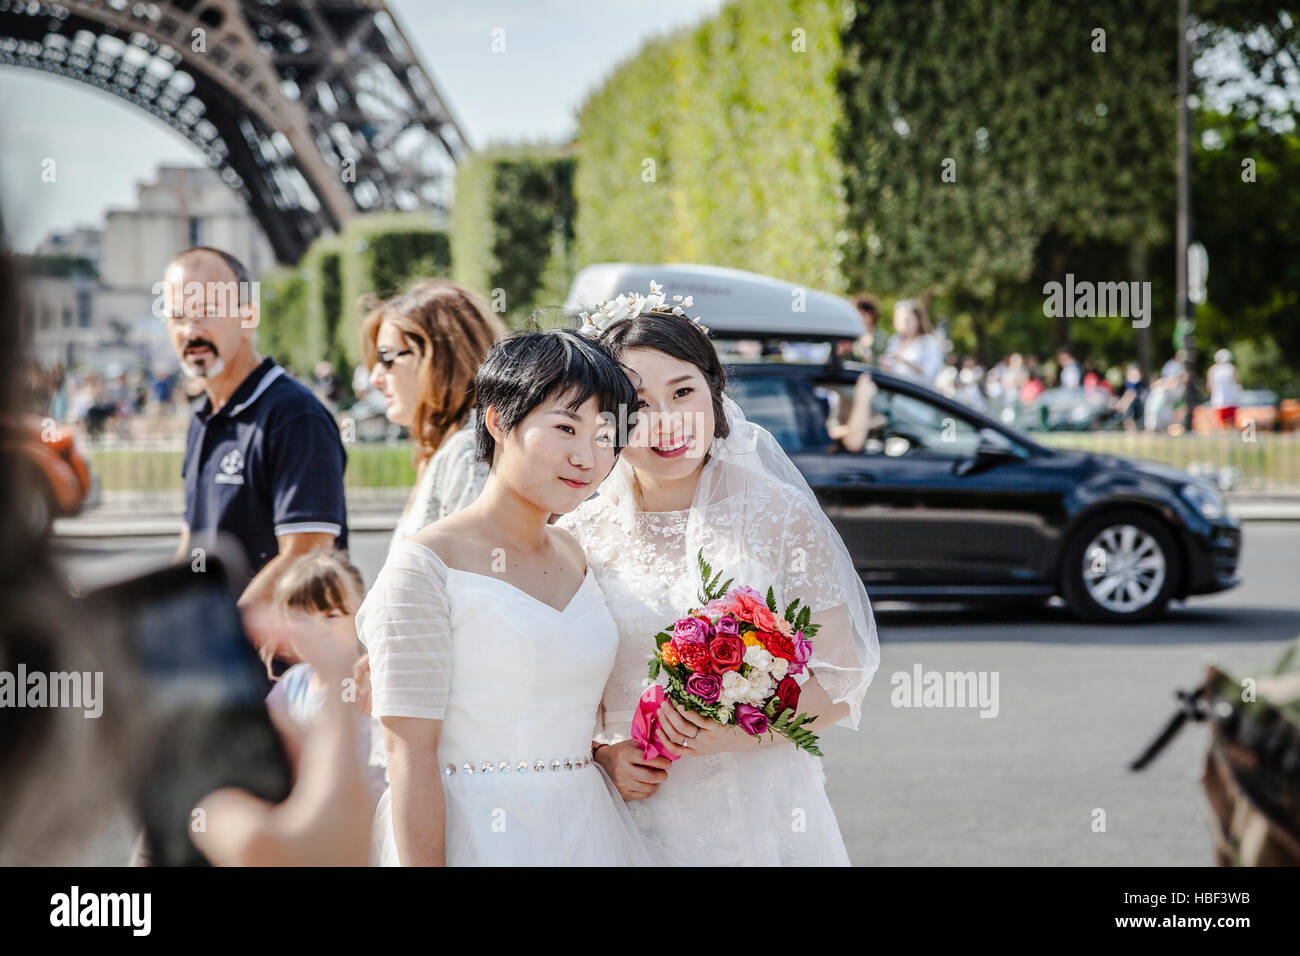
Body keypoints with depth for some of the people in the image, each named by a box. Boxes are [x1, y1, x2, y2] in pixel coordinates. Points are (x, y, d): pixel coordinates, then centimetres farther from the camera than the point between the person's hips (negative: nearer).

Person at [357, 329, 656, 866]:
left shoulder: (576, 558, 9)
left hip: (588, 833, 7)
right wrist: (422, 864, -20)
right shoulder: (424, 565, -13)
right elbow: (410, 753, -16)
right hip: (472, 839, -7)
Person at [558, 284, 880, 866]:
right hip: (633, 822, 1)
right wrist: (601, 755, -9)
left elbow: (838, 684, -4)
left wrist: (730, 727, -18)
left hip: (761, 821, -1)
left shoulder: (781, 517, -3)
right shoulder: (577, 538, 1)